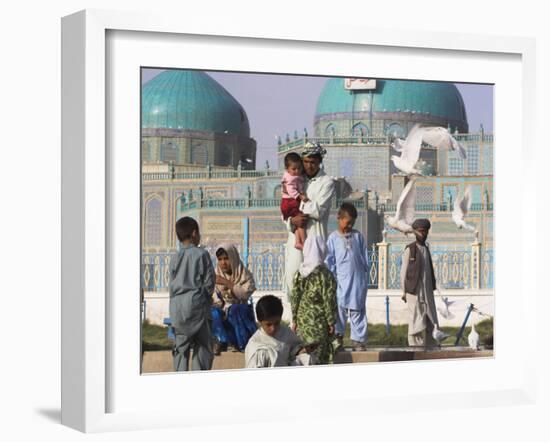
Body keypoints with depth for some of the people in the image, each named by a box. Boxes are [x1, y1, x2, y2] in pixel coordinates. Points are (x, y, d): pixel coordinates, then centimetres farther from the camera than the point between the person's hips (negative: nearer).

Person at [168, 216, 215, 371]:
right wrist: (207, 296, 13)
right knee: (203, 345, 3)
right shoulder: (201, 254, -5)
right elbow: (209, 281, -5)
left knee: (181, 346, 10)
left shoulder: (175, 258, 7)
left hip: (177, 306, 4)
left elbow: (171, 284, 8)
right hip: (196, 303, -4)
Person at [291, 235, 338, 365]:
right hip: (319, 323, -5)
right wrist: (331, 322, -2)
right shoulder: (324, 274, -12)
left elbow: (294, 298, 6)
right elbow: (329, 300, -10)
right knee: (320, 356, 1)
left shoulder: (299, 273, 2)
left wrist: (294, 320, 15)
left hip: (302, 321, 5)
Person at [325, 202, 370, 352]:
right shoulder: (333, 238, 1)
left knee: (358, 311, 5)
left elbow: (364, 256, 12)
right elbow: (329, 260, 0)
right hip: (341, 281, -2)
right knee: (340, 309, 2)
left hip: (358, 280, 2)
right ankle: (338, 337, 14)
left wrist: (365, 271, 6)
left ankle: (358, 339, 10)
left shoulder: (358, 236, 8)